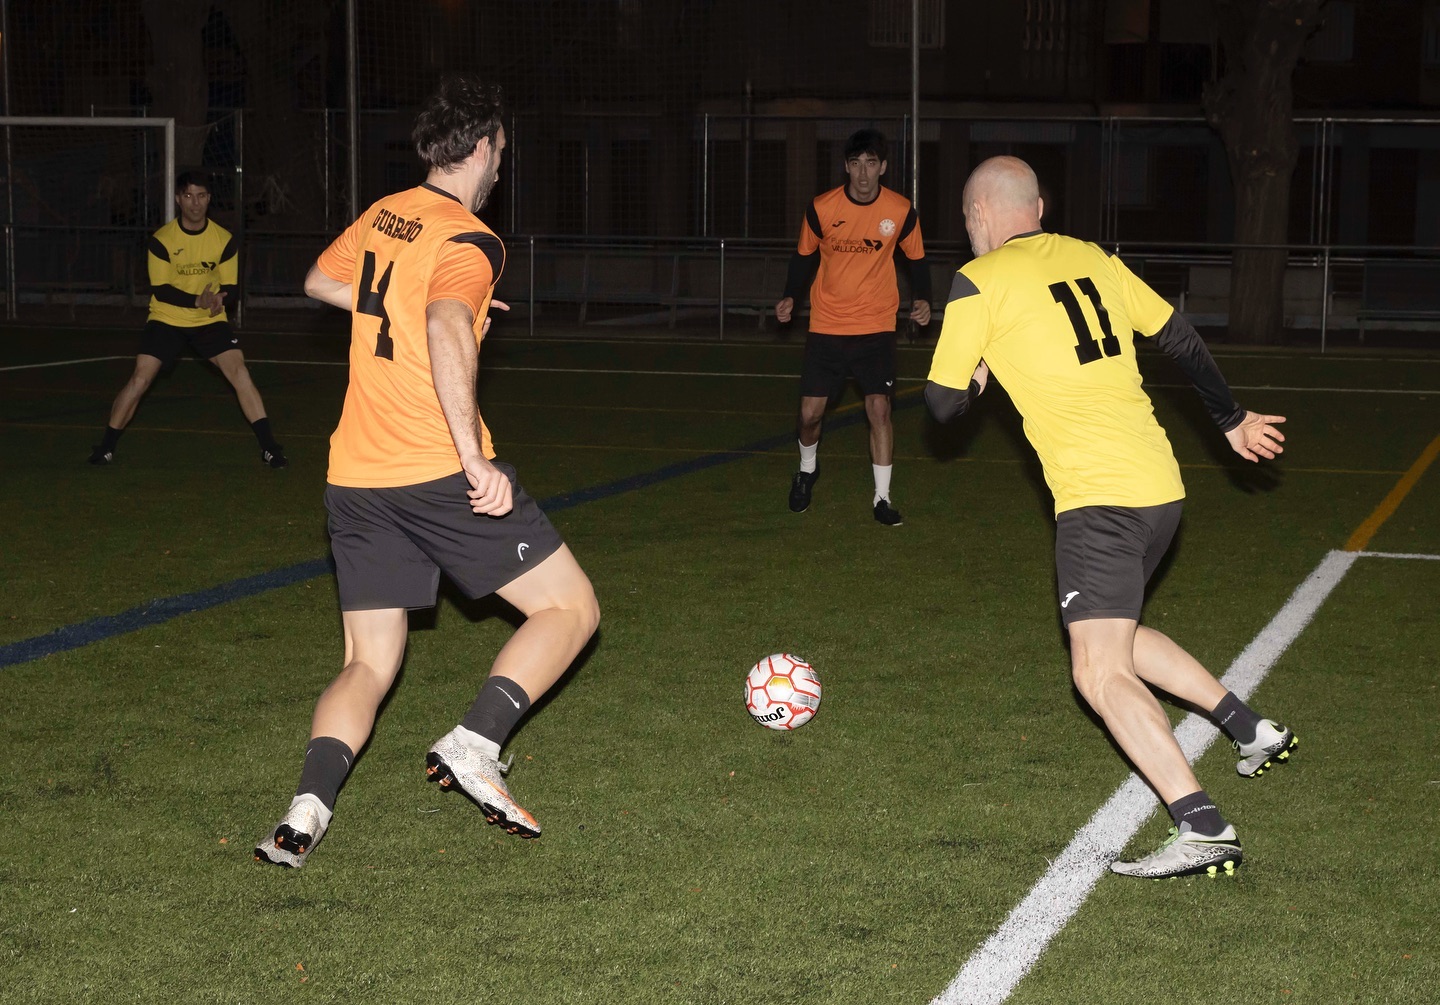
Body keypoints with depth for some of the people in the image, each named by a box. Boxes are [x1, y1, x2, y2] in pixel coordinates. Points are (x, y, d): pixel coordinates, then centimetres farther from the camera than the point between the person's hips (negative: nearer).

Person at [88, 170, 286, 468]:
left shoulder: (224, 240, -6)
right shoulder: (161, 239, -11)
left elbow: (230, 288, -3)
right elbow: (159, 289, -14)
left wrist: (219, 299, -27)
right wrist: (197, 300, -27)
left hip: (210, 321, 1)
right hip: (166, 319, -1)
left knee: (239, 372, -16)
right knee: (140, 379, -11)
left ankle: (268, 446, -11)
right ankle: (106, 446, 6)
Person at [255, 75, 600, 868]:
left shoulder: (383, 216, 13)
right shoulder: (468, 243, -10)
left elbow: (320, 281, 31)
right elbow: (447, 333, -29)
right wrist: (472, 457, -31)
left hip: (353, 479, 7)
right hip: (438, 472, -7)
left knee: (369, 665, 12)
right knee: (571, 606, 5)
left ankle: (307, 808, -9)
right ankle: (474, 745, -10)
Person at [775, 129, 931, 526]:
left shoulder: (900, 211, -7)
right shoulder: (821, 208, -8)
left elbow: (916, 259, 7)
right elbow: (805, 257, 7)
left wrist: (921, 299, -9)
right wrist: (790, 297, -7)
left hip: (876, 328, 0)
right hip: (826, 326, 0)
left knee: (879, 408, -10)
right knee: (810, 412, 0)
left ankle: (882, 498, 2)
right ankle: (807, 470, 33)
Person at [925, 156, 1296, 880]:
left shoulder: (979, 283, -4)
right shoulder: (1091, 258, 14)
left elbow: (943, 404, -1)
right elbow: (1182, 339, 22)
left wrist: (979, 370, 21)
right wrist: (1232, 421, 34)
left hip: (1098, 495, -8)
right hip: (1162, 484, 8)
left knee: (1100, 673, -11)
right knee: (1117, 636, 26)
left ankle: (1202, 830, -22)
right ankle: (1252, 731, 25)